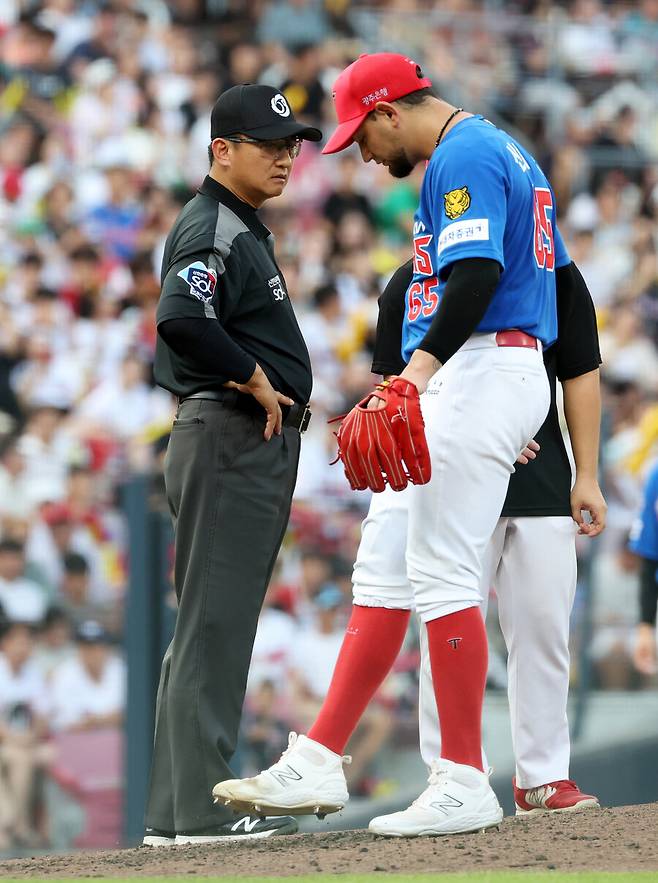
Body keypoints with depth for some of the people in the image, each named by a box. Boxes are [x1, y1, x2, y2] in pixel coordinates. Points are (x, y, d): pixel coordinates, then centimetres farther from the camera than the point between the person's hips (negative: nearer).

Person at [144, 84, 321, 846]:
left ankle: (178, 811, 15)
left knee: (213, 624, 11)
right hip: (229, 437, -11)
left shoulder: (242, 229, 20)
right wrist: (253, 377, -20)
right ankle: (196, 810, -12)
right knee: (214, 622, -11)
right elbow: (181, 319, -30)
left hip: (256, 444, 11)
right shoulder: (211, 230, -13)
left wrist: (263, 384, 7)